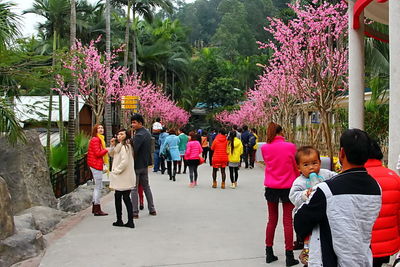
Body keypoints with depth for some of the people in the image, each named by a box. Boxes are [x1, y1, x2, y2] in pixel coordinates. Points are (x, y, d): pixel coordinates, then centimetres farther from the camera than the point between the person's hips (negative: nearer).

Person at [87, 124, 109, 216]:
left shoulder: (99, 139, 19)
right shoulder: (95, 140, -14)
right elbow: (98, 153, -20)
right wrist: (106, 150, -10)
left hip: (97, 165, 11)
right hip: (96, 165, -11)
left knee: (97, 186, 16)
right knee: (98, 187, -7)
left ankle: (94, 208, 25)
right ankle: (97, 210, -2)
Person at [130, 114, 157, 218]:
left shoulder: (139, 135, -20)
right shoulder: (147, 133, 9)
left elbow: (133, 151, -26)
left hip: (137, 165, -9)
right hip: (145, 165, 9)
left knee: (134, 189, 0)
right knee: (146, 187, 17)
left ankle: (135, 212, 3)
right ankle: (152, 209, 22)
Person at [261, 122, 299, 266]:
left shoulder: (265, 148, -5)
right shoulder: (290, 146, -9)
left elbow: (267, 164, 5)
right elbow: (296, 167, -1)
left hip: (271, 187, 2)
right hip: (287, 186, -2)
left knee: (272, 220, 15)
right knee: (288, 221, 5)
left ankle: (269, 253, 22)